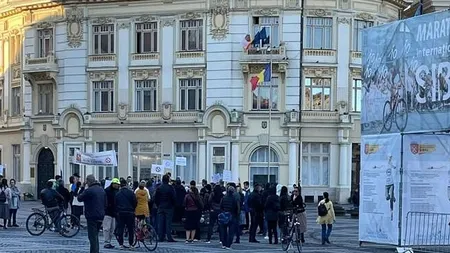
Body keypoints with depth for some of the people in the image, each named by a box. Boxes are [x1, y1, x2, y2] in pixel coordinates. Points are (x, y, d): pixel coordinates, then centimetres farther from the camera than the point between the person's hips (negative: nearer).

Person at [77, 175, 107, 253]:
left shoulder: (89, 190, -15)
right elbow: (105, 203, 16)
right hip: (101, 216, 8)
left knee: (92, 236, -5)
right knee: (95, 235, 19)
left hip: (92, 216, -8)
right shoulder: (102, 190, 11)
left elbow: (79, 198, -7)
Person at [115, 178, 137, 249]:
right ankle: (131, 244, 6)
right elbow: (135, 202, -3)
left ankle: (121, 244, 2)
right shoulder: (130, 193, -4)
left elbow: (115, 204, 5)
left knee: (120, 229, 6)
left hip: (120, 213, 2)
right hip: (130, 213, -2)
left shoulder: (117, 194, 3)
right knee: (131, 229, 6)